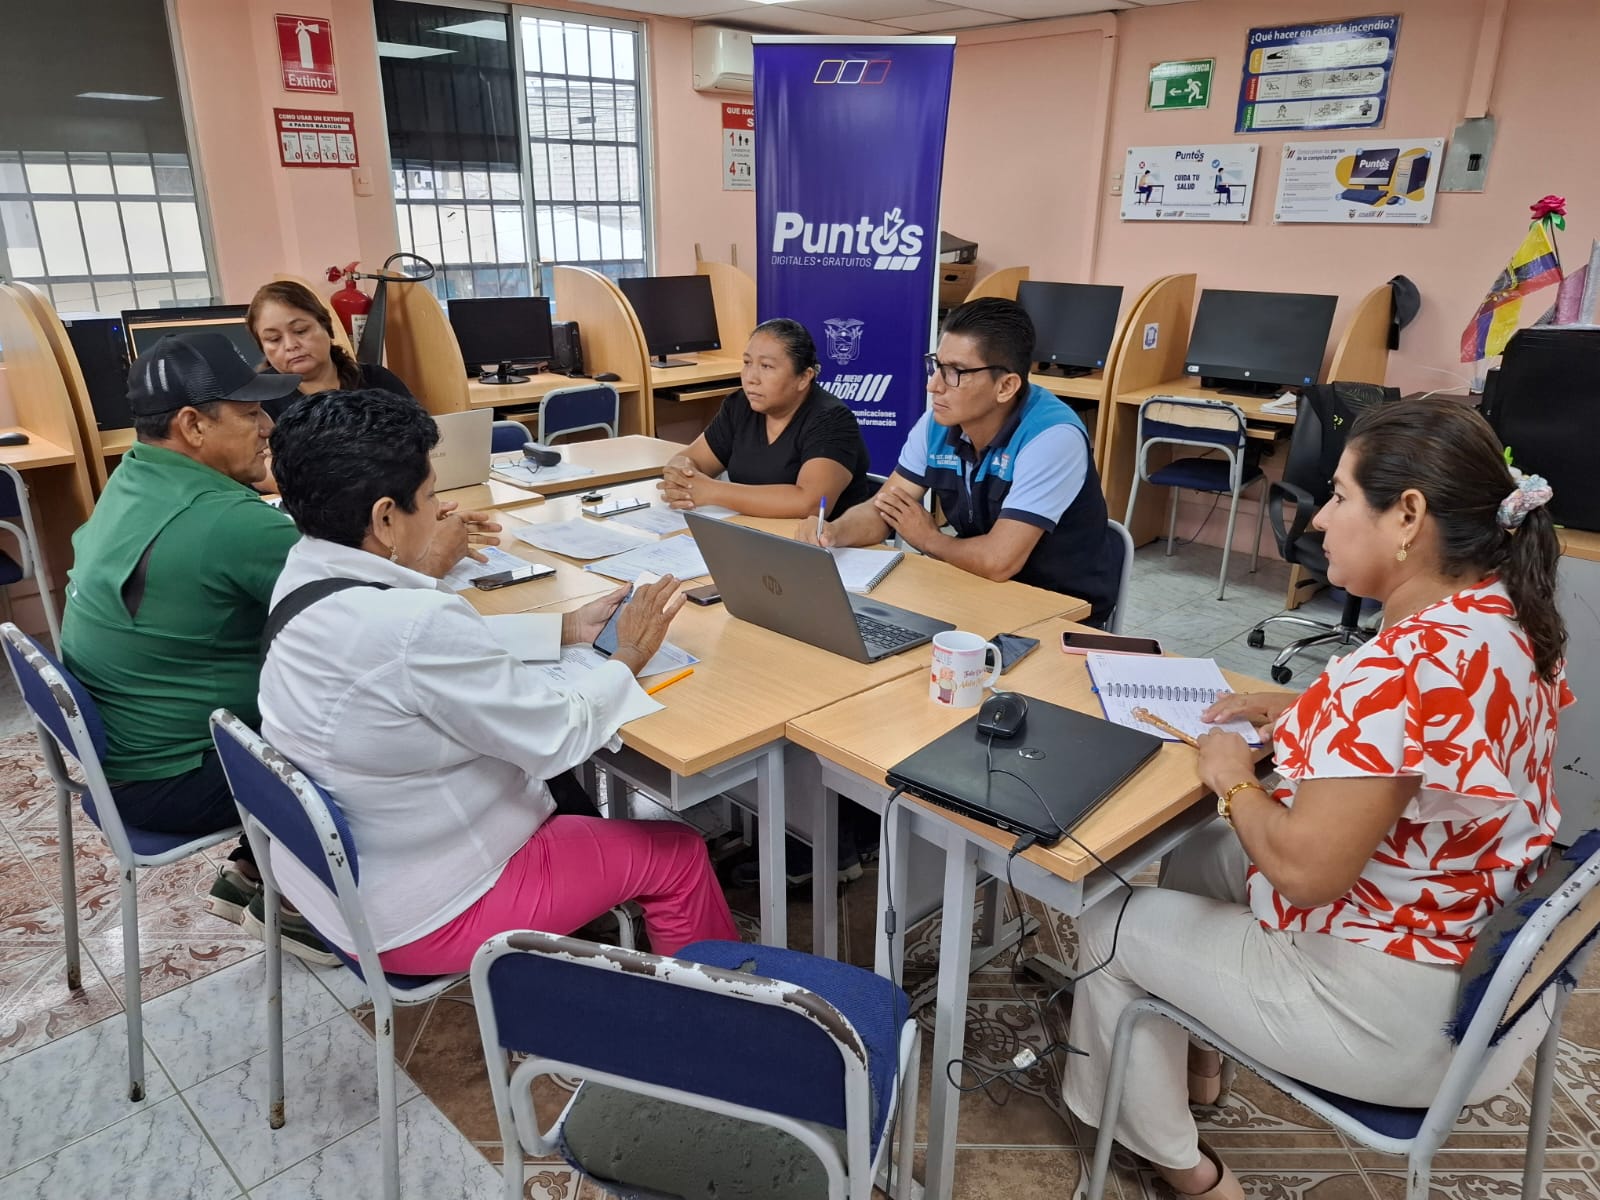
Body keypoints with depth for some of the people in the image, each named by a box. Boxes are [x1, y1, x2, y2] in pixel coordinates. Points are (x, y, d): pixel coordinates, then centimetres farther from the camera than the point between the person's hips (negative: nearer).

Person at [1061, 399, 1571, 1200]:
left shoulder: (1408, 662, -33)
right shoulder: (1508, 618, -3)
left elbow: (1304, 870, -31)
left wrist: (1232, 779, -13)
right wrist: (1293, 711, 6)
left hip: (1404, 1016, -9)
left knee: (1109, 931, 7)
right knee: (1199, 856, 24)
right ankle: (1198, 1061, 43)